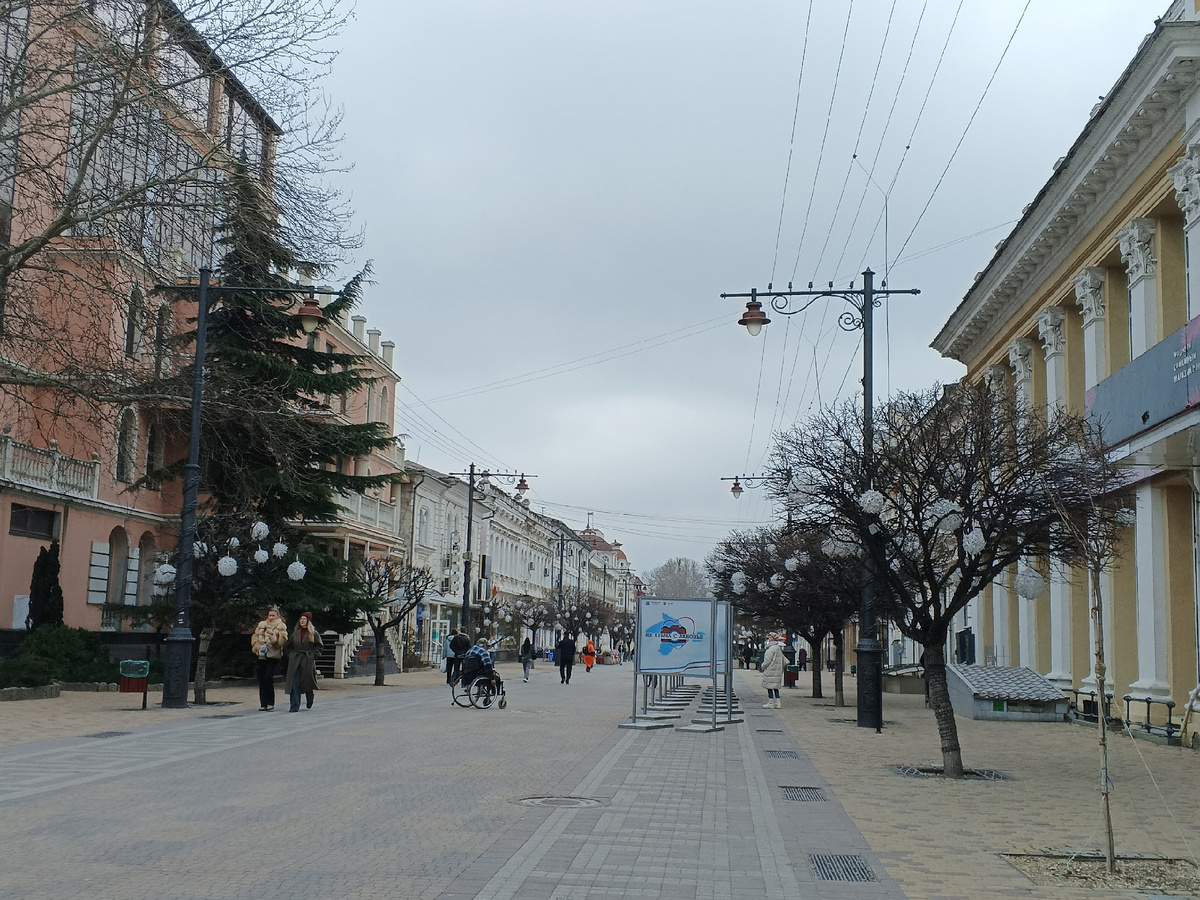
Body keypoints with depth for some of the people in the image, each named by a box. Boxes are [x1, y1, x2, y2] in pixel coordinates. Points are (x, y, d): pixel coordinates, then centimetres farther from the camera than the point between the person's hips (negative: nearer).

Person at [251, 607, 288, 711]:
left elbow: (282, 640, -8)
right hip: (262, 655, 4)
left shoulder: (281, 627, 3)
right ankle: (263, 704, 8)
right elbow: (255, 637, 15)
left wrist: (272, 635, -17)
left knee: (268, 677, -15)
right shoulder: (262, 625, 14)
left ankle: (270, 702, -3)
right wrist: (259, 646, -1)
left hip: (274, 655, -4)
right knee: (261, 678, 1)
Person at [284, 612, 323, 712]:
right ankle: (295, 707, -8)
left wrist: (313, 655, -8)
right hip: (295, 661, 3)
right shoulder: (295, 633, 12)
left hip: (308, 662, -3)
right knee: (294, 684, -7)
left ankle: (309, 702, 35)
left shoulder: (313, 633, 0)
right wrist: (291, 655, 8)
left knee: (307, 683, 7)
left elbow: (319, 645, 1)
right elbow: (289, 646, 21)